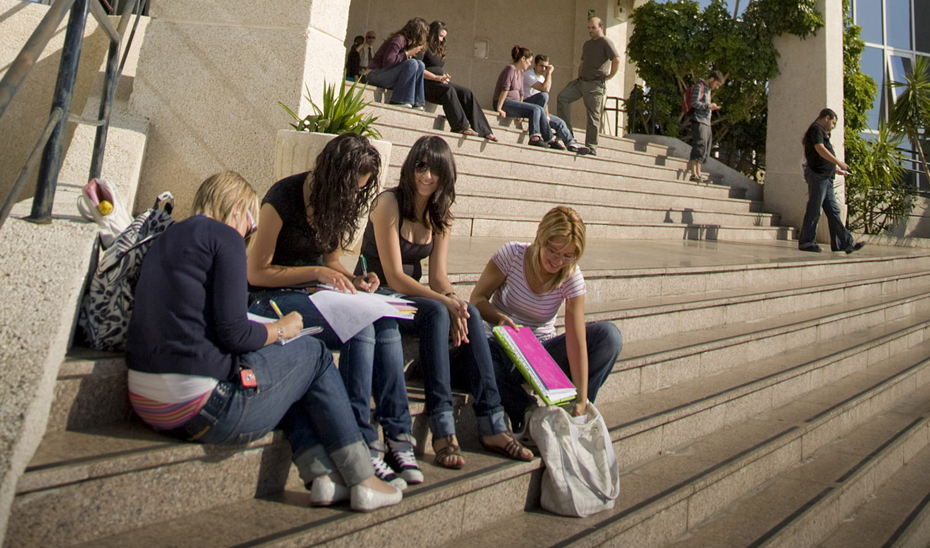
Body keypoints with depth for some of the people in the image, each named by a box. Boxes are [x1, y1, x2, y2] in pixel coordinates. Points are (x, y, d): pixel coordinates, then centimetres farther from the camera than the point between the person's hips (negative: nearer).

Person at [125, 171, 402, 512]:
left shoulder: (164, 240, 18)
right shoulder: (224, 237, -7)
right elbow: (233, 333, -16)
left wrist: (267, 331, 19)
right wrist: (281, 329, 4)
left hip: (146, 405, 9)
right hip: (200, 407, -8)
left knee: (279, 367, 24)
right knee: (313, 353, 11)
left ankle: (322, 475, 15)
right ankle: (363, 480, 13)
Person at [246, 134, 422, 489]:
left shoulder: (340, 202, 6)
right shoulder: (284, 198, -14)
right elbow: (256, 272, -11)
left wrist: (353, 280, -5)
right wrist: (317, 273, -19)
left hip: (316, 295, 6)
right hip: (275, 299, -6)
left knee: (386, 325, -23)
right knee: (360, 329, -31)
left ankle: (398, 436, -19)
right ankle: (363, 447, -26)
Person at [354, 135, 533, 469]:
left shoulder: (441, 214, 5)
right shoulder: (389, 204, -15)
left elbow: (438, 273, -1)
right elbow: (394, 277, -20)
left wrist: (454, 301, -23)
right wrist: (445, 302, -29)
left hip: (412, 295, 6)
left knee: (469, 313, -21)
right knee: (436, 314, -32)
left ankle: (492, 426, -20)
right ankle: (442, 431, -32)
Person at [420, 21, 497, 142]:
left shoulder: (439, 50, 26)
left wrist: (444, 76, 5)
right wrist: (437, 77, -21)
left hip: (440, 82, 8)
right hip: (426, 83, -8)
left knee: (467, 93, -14)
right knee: (448, 90, -37)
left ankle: (483, 131, -24)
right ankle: (461, 126, -37)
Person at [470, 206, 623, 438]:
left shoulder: (572, 278, -12)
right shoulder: (512, 254, -13)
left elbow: (576, 341, -18)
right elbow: (478, 298, -8)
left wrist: (582, 399, -25)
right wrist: (498, 317, -31)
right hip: (503, 347, -1)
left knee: (609, 335, -19)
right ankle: (529, 413, -22)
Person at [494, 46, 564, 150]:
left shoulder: (520, 72, 18)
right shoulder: (510, 69, -10)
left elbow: (521, 92, 16)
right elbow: (504, 89, -18)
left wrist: (520, 111, 8)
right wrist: (499, 109, -23)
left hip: (513, 103, 9)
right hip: (504, 103, -9)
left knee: (539, 110, -6)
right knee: (535, 109, -22)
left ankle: (550, 140, -6)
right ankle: (534, 137, -26)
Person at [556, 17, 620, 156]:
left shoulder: (605, 42, -4)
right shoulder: (587, 44, 21)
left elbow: (616, 60, -15)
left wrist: (608, 76, -12)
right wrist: (579, 77, 17)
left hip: (596, 84, -8)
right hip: (582, 81, 8)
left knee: (593, 117, -4)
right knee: (562, 96, -10)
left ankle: (591, 147, 2)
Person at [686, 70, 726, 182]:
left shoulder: (708, 89, 24)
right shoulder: (699, 86, -4)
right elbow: (694, 103, -14)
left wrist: (711, 107, 12)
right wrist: (709, 106, -12)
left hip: (706, 122, 10)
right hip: (699, 121, -10)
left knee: (706, 148, 8)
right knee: (699, 146, -14)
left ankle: (698, 173, 11)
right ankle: (693, 174, -14)